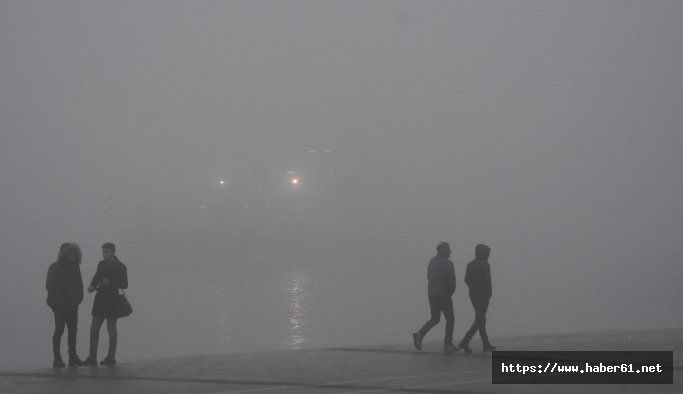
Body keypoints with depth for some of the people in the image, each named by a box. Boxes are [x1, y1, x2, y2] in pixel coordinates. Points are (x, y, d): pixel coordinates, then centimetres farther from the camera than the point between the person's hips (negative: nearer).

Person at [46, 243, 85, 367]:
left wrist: (79, 297, 1)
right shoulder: (55, 267, -5)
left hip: (72, 304, 6)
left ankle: (73, 357, 8)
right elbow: (50, 286, -8)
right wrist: (59, 299, -15)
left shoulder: (75, 267, 12)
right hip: (60, 305, -6)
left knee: (73, 330, 4)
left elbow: (79, 284, 17)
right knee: (59, 330, -5)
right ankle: (57, 358, -3)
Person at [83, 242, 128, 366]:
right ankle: (92, 357, 4)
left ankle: (111, 357, 8)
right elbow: (96, 277, 18)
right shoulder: (101, 264, 10)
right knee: (94, 328, 1)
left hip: (112, 301, -6)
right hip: (100, 300, 6)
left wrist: (110, 283, -20)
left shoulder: (120, 267, -7)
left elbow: (124, 285, -9)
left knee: (111, 329, 0)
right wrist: (92, 286, -2)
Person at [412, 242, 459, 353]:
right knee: (450, 319, 8)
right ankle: (448, 344, 8)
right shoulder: (448, 263, -15)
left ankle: (420, 334, -4)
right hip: (444, 295, -6)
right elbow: (452, 281, -16)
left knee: (434, 319, 17)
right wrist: (450, 292, 5)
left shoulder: (432, 261, 7)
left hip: (431, 295, 6)